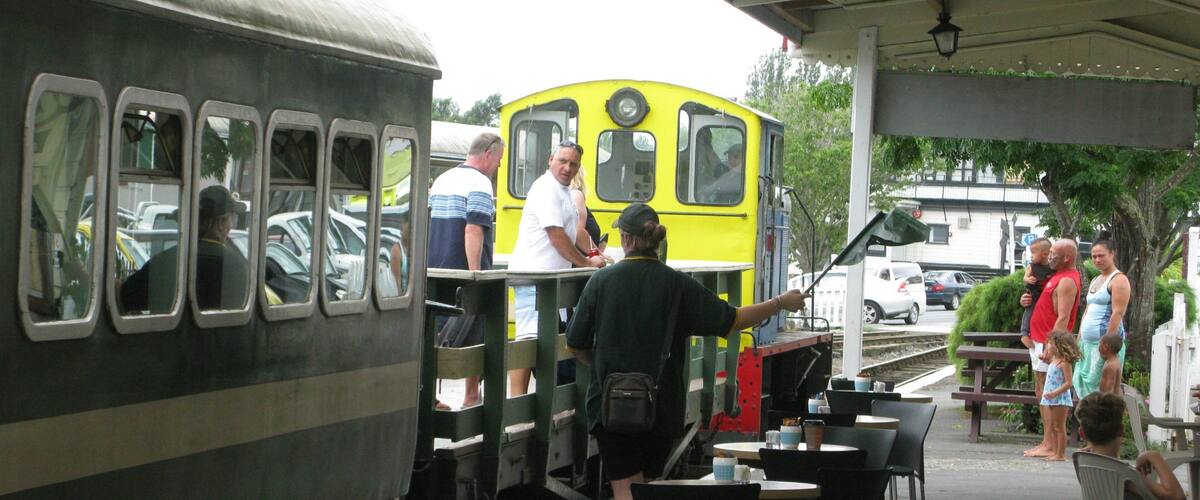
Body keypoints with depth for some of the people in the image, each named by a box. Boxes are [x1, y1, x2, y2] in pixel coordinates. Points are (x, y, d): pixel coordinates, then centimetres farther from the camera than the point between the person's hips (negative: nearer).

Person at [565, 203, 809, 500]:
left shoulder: (601, 281, -6)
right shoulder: (677, 285, -5)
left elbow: (576, 345, 1)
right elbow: (731, 321, -2)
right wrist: (780, 303, 11)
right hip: (660, 408, 2)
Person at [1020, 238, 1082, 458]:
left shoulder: (1067, 281, -16)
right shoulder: (1057, 276, 15)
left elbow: (1063, 318, -22)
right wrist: (1027, 300, 7)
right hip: (1039, 341, 10)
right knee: (1042, 393, 14)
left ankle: (1050, 446, -8)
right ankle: (1047, 442, 19)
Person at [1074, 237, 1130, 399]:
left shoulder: (1118, 280, -7)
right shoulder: (1095, 281, 21)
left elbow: (1117, 314, -15)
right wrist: (1079, 340, 17)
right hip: (1088, 341, 9)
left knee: (1097, 382, -13)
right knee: (1082, 381, 4)